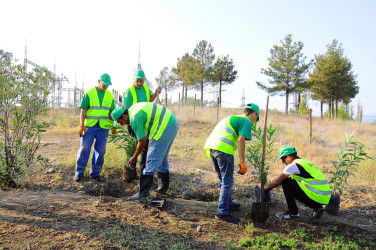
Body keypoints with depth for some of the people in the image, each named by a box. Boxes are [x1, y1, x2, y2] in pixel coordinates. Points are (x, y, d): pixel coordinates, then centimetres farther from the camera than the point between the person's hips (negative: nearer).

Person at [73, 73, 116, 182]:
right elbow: (83, 110, -2)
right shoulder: (89, 93, 0)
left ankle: (95, 173, 16)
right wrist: (81, 125, -9)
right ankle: (79, 172, 9)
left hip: (103, 127, 3)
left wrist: (114, 126, 8)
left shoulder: (110, 96, 11)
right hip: (89, 125, -3)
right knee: (84, 148, -1)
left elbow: (111, 112, 15)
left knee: (100, 150, 5)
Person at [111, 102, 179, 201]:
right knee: (162, 158, 20)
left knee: (152, 160, -8)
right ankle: (163, 188, 31)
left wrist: (134, 158, 4)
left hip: (165, 128, -11)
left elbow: (142, 142, -10)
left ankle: (143, 191, -5)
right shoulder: (133, 109, 12)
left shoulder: (135, 119, -16)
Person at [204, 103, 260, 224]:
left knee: (222, 179, 21)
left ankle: (228, 204, 34)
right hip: (223, 149, -8)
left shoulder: (232, 118, 30)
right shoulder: (246, 122, 4)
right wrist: (243, 162, -11)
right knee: (227, 181, -2)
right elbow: (241, 140, -11)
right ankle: (222, 212, -4)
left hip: (211, 146, 9)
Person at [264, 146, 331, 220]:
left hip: (317, 197, -9)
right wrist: (272, 185, 30)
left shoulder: (294, 165, -9)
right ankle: (317, 208, 16)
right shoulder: (305, 162, 19)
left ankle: (293, 213, 1)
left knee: (286, 182, -2)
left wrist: (267, 187, 14)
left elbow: (278, 181, -4)